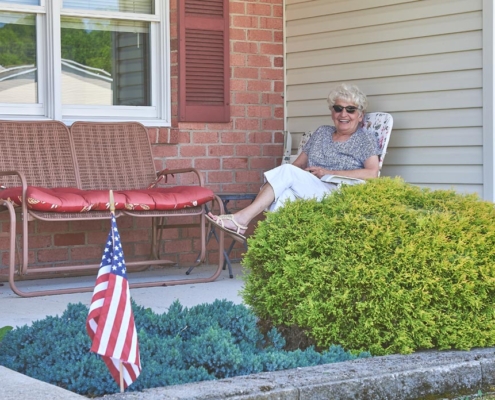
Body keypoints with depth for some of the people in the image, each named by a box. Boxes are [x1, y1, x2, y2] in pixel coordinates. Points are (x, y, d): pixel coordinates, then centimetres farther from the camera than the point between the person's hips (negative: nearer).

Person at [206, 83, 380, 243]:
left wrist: (328, 173, -10)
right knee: (284, 195, -33)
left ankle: (242, 217, -31)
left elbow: (372, 174, -8)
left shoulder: (365, 139, 7)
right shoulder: (322, 132, 23)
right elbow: (299, 164, 21)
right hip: (307, 195, 4)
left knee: (287, 171, -26)